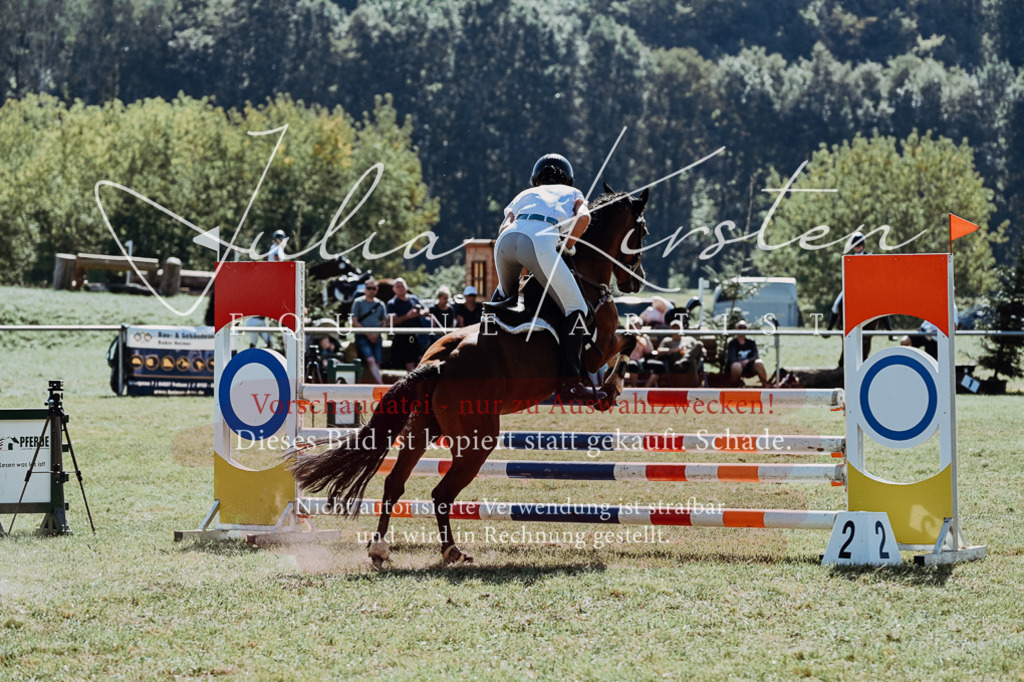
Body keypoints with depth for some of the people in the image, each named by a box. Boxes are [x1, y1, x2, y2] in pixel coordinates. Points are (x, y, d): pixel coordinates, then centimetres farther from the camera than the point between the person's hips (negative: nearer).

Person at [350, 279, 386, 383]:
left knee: (377, 365, -3)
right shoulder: (358, 302, 4)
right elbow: (355, 322, -1)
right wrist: (368, 334, -10)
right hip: (362, 337, -4)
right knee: (371, 360, -22)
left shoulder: (380, 304, 14)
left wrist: (377, 334, -5)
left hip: (376, 338, 4)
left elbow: (383, 323, 15)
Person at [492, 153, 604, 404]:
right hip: (541, 241, -4)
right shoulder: (573, 194, 33)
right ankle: (569, 381, -9)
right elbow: (583, 217, 9)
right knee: (576, 309, 1)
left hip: (505, 241, 4)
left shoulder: (525, 195, 39)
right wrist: (565, 248, 19)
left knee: (506, 294, 36)